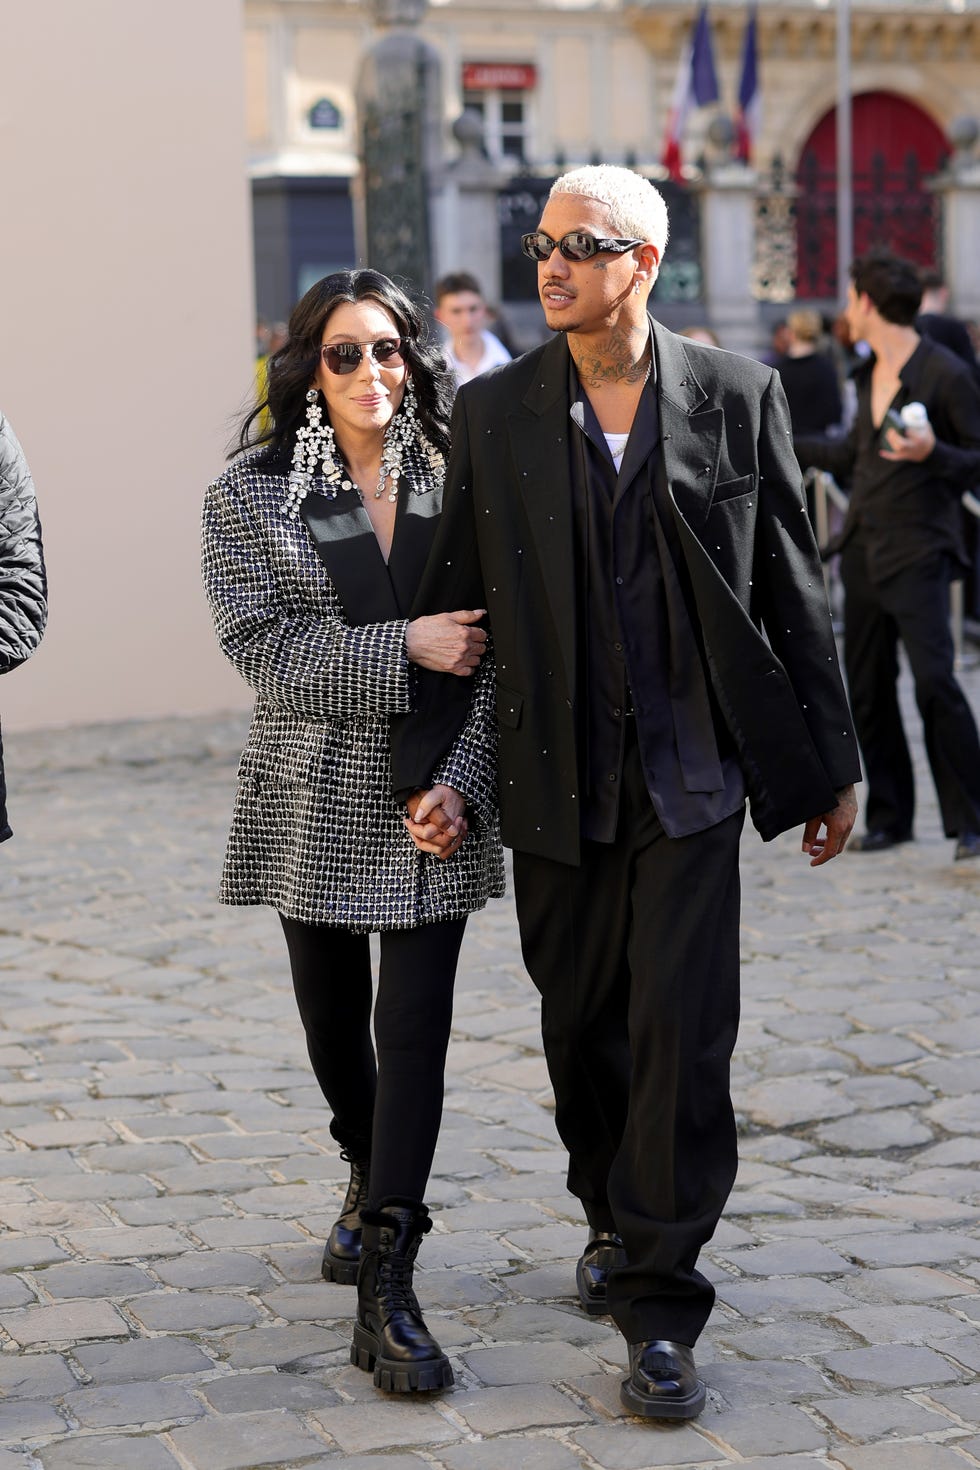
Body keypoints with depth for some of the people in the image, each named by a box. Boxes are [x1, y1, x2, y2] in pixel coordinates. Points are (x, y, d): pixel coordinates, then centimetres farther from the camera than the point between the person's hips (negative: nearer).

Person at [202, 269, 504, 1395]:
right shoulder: (250, 494, -1)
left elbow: (493, 657, -1)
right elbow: (263, 648, -11)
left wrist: (460, 780, -13)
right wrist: (403, 647, -20)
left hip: (431, 807, -1)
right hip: (315, 803, 1)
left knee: (414, 1028, -9)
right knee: (335, 1025, 15)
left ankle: (384, 1291, -8)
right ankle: (372, 1186, 44)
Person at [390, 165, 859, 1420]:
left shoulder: (735, 396, -1)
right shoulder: (493, 411, 2)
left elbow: (792, 588, 4)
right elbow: (448, 598, 5)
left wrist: (829, 762, 6)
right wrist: (420, 767, 3)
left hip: (691, 774, -2)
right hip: (558, 785, 2)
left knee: (682, 1030, -7)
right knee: (582, 1027, 13)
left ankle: (659, 1308, 1)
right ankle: (615, 1219, 38)